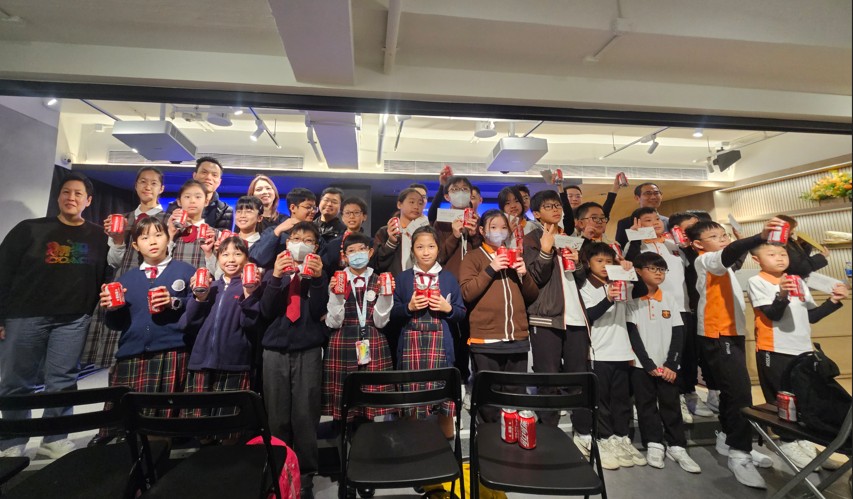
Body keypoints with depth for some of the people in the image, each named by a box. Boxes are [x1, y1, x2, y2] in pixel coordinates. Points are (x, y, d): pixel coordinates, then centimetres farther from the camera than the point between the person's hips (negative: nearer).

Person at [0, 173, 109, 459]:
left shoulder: (99, 236, 7)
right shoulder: (29, 229, 5)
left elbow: (105, 276, 8)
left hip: (74, 319, 0)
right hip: (24, 316, 0)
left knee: (62, 382, 4)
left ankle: (54, 439, 15)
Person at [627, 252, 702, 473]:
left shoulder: (670, 299, 7)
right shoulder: (632, 299, -3)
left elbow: (678, 333, 3)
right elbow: (632, 335, -6)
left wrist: (672, 364, -6)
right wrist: (649, 364, -11)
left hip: (667, 365, 2)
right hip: (642, 364, -2)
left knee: (671, 404, 7)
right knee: (646, 405, 5)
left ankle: (676, 446, 19)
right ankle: (654, 445, 18)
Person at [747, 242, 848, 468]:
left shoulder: (798, 282, 10)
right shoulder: (757, 282, -9)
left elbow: (811, 316, 14)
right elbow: (772, 315, -15)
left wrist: (833, 301, 2)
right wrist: (782, 295, -31)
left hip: (803, 349, 6)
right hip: (773, 351, -6)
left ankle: (802, 437, 30)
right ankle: (787, 441, 16)